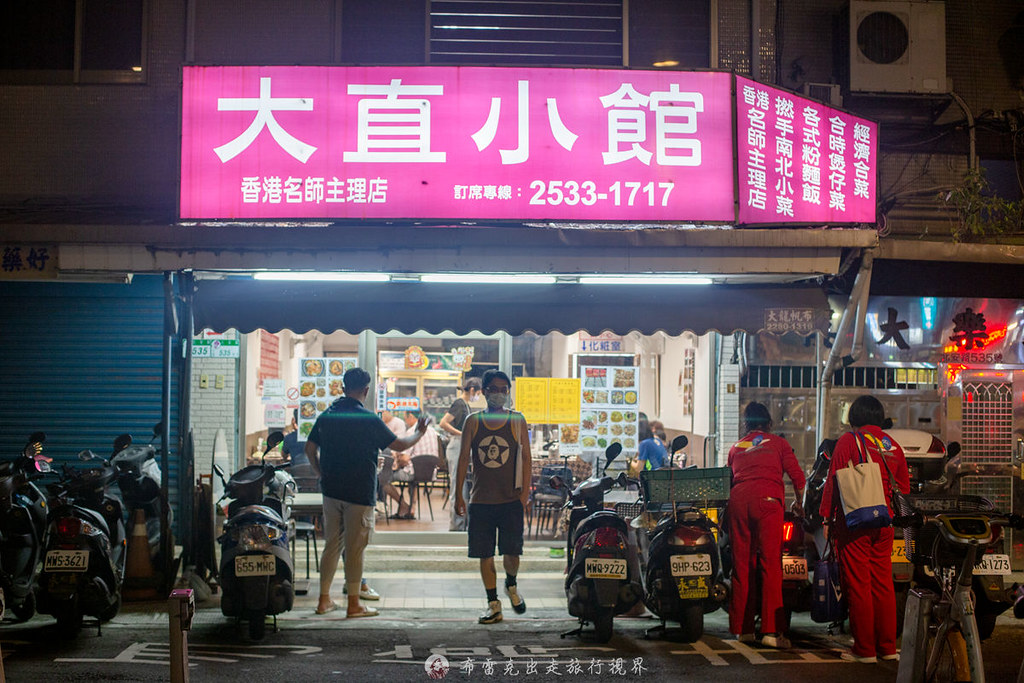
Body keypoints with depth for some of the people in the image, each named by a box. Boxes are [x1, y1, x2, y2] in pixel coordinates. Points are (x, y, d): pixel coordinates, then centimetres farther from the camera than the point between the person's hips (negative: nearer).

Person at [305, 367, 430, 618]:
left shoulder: (326, 416, 4)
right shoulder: (369, 420, -13)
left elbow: (310, 449, 13)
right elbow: (399, 445, -4)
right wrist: (418, 433, 13)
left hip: (331, 491, 5)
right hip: (359, 493, -5)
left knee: (331, 545, 13)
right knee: (354, 548, 1)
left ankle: (324, 599, 16)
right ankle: (354, 603, 7)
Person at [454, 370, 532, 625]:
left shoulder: (517, 420, 3)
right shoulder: (473, 422, 5)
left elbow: (526, 458, 3)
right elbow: (464, 458, 6)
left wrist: (524, 493, -5)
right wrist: (458, 494, 3)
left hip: (511, 499, -1)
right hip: (480, 500, 1)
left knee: (511, 551, -5)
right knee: (485, 555, 3)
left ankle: (511, 585, 27)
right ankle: (494, 605, 14)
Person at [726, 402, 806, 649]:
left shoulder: (736, 448, 26)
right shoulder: (778, 443, 16)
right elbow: (797, 476, 12)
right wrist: (799, 503, 28)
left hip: (738, 499, 4)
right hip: (768, 499, -3)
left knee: (741, 565, 7)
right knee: (771, 564, -7)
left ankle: (742, 628, 11)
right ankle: (771, 630, -15)